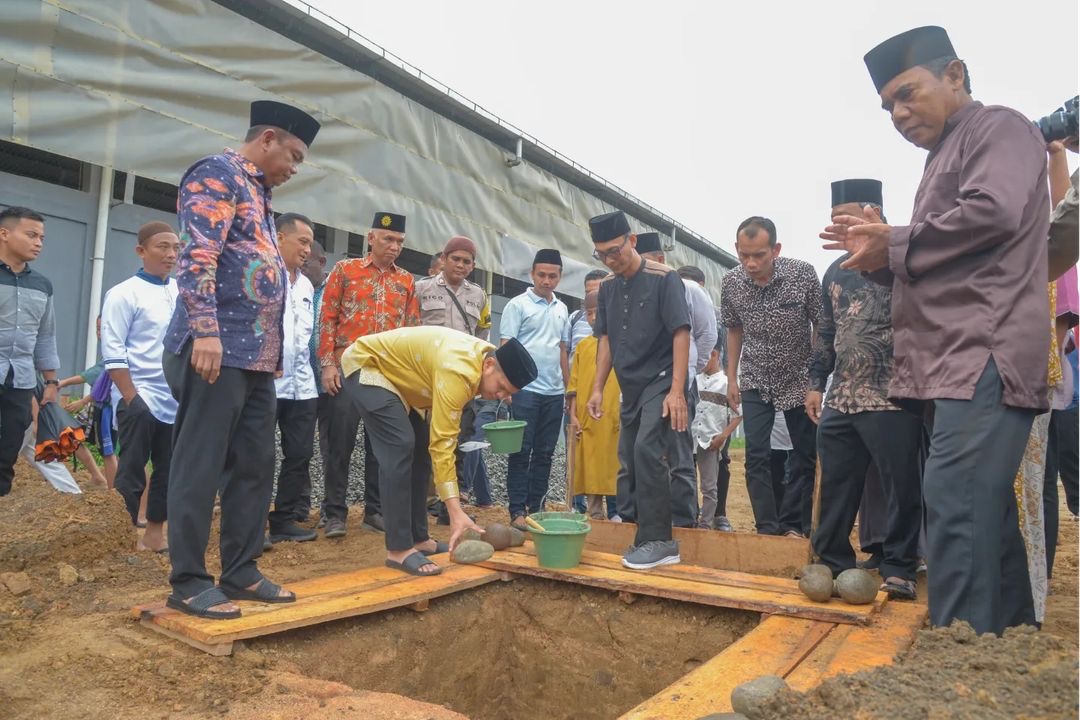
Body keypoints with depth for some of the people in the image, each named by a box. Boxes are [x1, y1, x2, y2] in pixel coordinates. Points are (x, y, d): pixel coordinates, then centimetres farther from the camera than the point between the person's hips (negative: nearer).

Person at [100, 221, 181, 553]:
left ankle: (154, 533, 21)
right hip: (139, 397, -5)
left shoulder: (183, 293, 9)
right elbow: (113, 353, -10)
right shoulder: (124, 294, -6)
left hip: (175, 398, 5)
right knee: (132, 471, 2)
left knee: (169, 470, 10)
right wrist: (131, 399, -14)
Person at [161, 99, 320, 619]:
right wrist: (206, 331, -24)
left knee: (254, 466, 11)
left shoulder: (258, 192, 24)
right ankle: (188, 581, 8)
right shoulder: (217, 174, -4)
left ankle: (241, 572, 20)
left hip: (257, 356, 10)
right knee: (201, 467, -2)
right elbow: (196, 256, -17)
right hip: (218, 350, -9)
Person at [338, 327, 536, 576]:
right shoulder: (459, 371, -33)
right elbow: (442, 442, -34)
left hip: (389, 371, 10)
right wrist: (456, 512, -35)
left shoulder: (483, 357, -4)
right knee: (400, 447, -23)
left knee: (421, 448, 6)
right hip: (363, 365, -10)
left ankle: (418, 539, 14)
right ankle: (399, 549, -17)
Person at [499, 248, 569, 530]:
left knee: (544, 453, 9)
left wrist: (568, 387, 16)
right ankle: (517, 511, 5)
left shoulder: (562, 309, 14)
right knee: (522, 452, -1)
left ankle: (536, 506, 18)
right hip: (526, 389, -5)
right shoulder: (518, 305, -2)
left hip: (554, 392, 6)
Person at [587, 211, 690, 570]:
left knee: (646, 450, -20)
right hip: (630, 387, 7)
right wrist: (597, 388, 6)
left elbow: (681, 333, -14)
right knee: (631, 459, 8)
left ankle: (659, 540, -12)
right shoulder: (607, 287, 8)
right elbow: (606, 339, 12)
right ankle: (648, 537, 20)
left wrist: (677, 391, -20)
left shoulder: (663, 278, -10)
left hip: (661, 382, -7)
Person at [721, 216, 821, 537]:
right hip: (755, 381, 1)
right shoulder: (731, 283, -11)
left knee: (805, 455, 4)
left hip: (799, 379, -1)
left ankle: (793, 525, 16)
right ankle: (768, 528, 3)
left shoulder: (803, 274, -18)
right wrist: (732, 379, 5)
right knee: (756, 455, -4)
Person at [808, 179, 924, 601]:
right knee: (835, 488, 10)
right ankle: (832, 563, 21)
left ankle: (898, 568, 16)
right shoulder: (835, 271, 16)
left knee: (899, 486, 2)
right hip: (838, 399, 6)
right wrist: (816, 383, 16)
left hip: (891, 397, -6)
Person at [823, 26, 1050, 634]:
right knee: (987, 511, 12)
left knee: (955, 505, -16)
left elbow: (993, 213, -19)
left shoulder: (998, 127, 1)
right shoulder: (945, 159, 28)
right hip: (960, 363, 10)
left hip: (984, 356, -10)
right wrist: (882, 253, 11)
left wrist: (895, 245, -8)